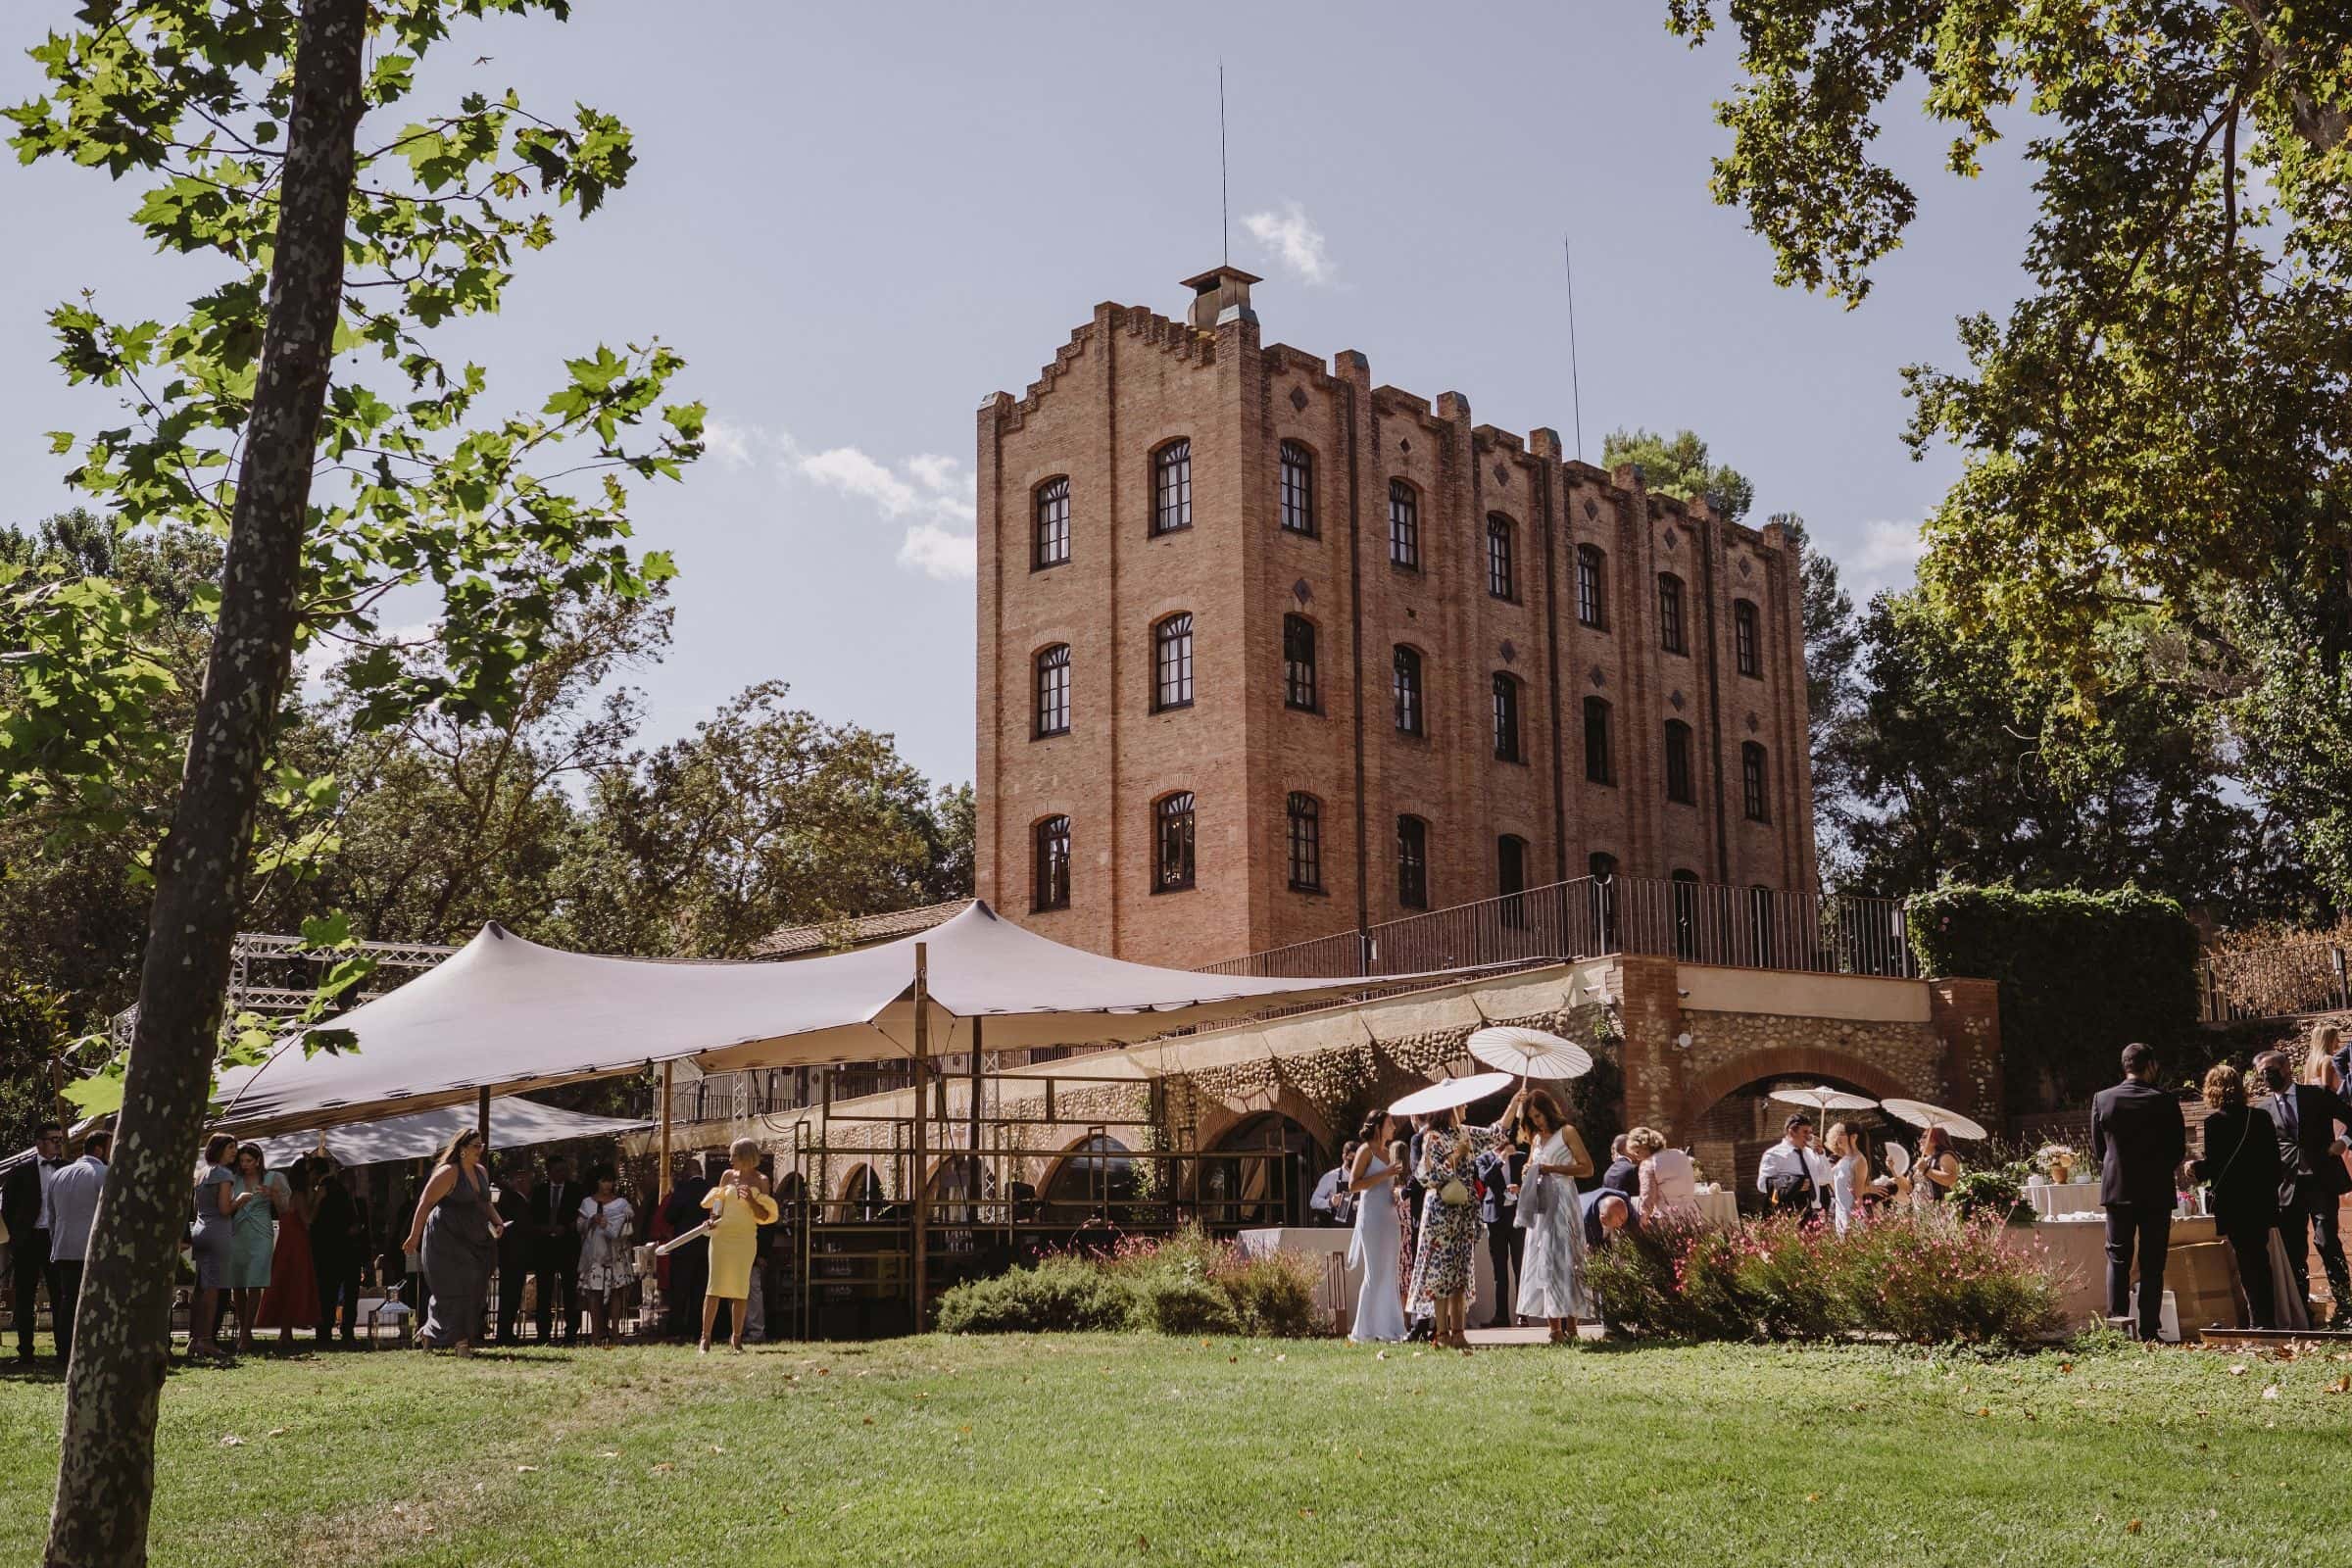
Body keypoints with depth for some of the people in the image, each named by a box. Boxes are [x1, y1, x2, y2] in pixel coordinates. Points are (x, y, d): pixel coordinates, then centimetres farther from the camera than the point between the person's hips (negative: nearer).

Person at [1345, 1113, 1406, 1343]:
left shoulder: (1389, 1151, 17)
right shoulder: (1366, 1150, -5)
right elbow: (1353, 1185, -14)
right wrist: (1384, 1175, -17)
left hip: (1389, 1216, 8)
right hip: (1371, 1216, -8)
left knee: (1389, 1273, 6)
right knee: (1375, 1273, -8)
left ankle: (1386, 1329, 9)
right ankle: (1363, 1331, -3)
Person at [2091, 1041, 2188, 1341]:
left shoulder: (2102, 1099, -4)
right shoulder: (2165, 1102, -8)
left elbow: (2098, 1150, 3)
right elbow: (2179, 1150, -2)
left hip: (2117, 1190, 1)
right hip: (2158, 1192, -1)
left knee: (2118, 1259, 9)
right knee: (2152, 1265, 5)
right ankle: (2149, 1332, 4)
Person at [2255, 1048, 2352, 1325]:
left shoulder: (2318, 1095, 7)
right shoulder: (2264, 1111, 12)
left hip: (2322, 1180, -3)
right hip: (2287, 1187, 3)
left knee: (2327, 1242, -12)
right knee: (2294, 1252, 1)